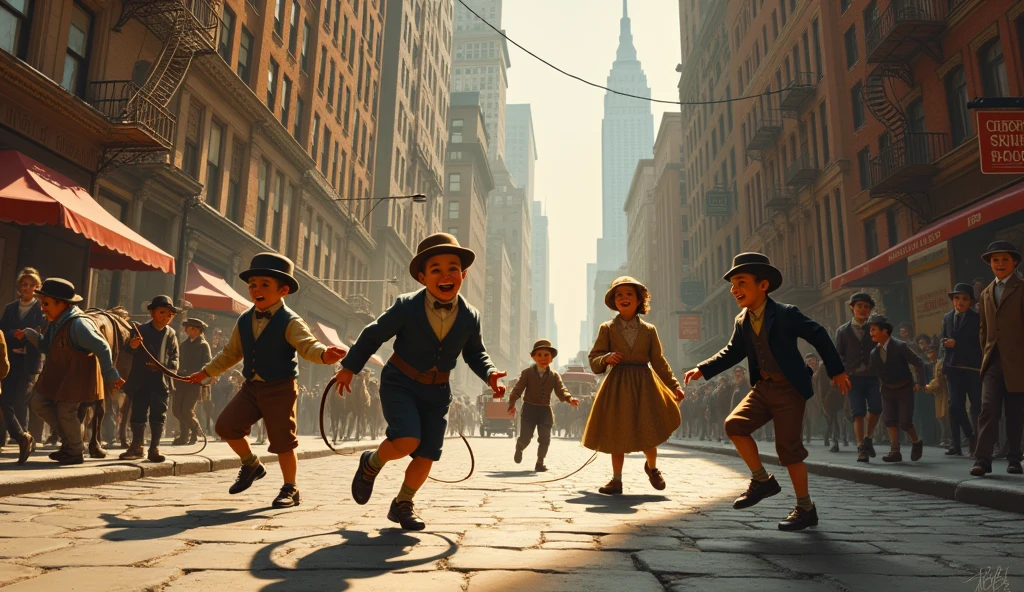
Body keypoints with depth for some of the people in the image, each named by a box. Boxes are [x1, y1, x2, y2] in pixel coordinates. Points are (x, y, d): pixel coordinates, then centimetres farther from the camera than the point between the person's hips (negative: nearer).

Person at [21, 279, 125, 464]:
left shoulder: (78, 324, -25)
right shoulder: (55, 323, 5)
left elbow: (102, 348, -25)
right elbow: (46, 347, 16)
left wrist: (110, 376, -21)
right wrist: (29, 334, 3)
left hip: (75, 377, -9)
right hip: (57, 375, 10)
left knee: (66, 412, 0)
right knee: (39, 404, 12)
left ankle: (76, 452, 22)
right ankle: (69, 440, 25)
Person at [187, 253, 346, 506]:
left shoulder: (290, 322, -12)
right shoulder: (244, 321, 7)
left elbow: (307, 345, -29)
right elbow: (231, 353, 21)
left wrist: (323, 353, -51)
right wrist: (207, 372, 25)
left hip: (280, 389, -6)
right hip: (251, 386, 6)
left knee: (282, 440, -2)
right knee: (226, 425, -4)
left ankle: (290, 489, 17)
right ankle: (251, 465, 20)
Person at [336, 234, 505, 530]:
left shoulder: (470, 317, -6)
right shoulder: (407, 306, -15)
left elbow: (475, 353, 10)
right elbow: (373, 335, -3)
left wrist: (489, 373, -10)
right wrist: (350, 367, 3)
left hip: (437, 392, 4)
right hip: (400, 383, -4)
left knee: (427, 455, 3)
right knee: (407, 441, -23)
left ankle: (403, 504, 28)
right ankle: (371, 463, 12)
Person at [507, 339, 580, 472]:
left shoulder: (554, 375, 3)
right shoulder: (527, 373, -2)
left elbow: (561, 390, -6)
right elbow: (517, 390, -4)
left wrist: (569, 398, -26)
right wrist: (512, 405, -14)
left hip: (545, 410, 2)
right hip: (529, 409, -2)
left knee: (545, 439, 1)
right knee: (525, 438, -3)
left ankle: (540, 463, 19)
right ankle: (519, 449, 33)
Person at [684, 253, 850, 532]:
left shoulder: (786, 314, -15)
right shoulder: (742, 321, 4)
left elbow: (818, 336, -6)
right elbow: (733, 352, 14)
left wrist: (836, 370, -3)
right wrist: (703, 369, 4)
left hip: (789, 389, -6)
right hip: (763, 387, 6)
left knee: (788, 446, -5)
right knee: (735, 424, -10)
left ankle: (805, 508, 12)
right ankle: (762, 480, 6)